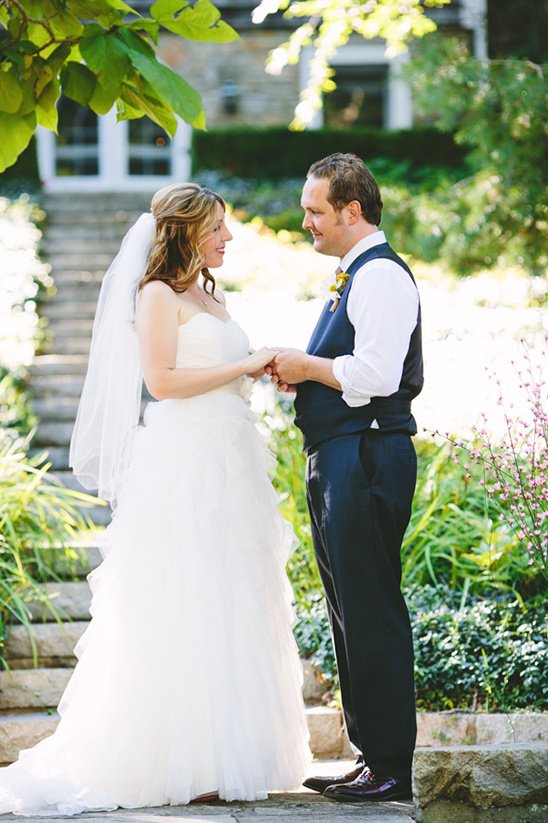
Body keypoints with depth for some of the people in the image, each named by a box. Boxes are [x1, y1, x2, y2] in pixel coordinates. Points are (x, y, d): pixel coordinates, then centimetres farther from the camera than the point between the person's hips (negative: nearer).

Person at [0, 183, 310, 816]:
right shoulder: (159, 295, -6)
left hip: (226, 466, 9)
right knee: (185, 613, -9)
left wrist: (262, 371, 6)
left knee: (231, 608, 7)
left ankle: (229, 753, 11)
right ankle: (181, 760, -6)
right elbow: (162, 380, -16)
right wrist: (244, 365, -12)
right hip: (182, 463, -9)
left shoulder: (209, 298, 21)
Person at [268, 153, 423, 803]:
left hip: (367, 458, -11)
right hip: (335, 458, 11)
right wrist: (300, 374, 10)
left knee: (371, 612, -8)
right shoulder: (351, 277, 20)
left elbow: (375, 375, -22)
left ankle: (389, 766, -4)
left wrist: (307, 366, -9)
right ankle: (370, 754, 20)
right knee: (349, 610, 13)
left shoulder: (382, 275, -12)